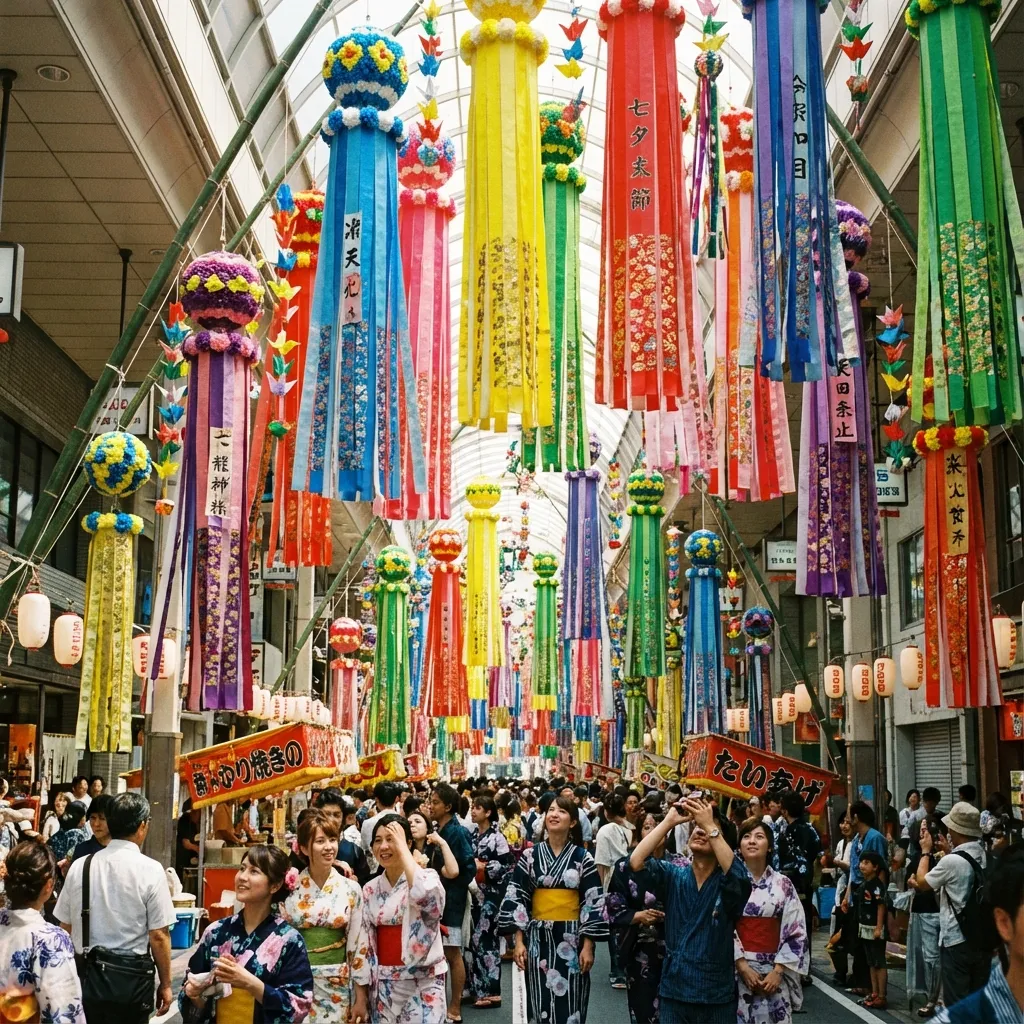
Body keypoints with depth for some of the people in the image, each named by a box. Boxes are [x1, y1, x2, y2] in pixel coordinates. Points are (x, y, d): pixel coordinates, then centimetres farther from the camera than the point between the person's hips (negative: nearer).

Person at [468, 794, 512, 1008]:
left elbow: (507, 866, -14)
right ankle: (476, 987, 18)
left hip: (491, 894, -7)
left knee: (486, 938, -5)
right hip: (474, 893, 7)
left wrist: (483, 867, -15)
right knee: (474, 938, 9)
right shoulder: (472, 836, 10)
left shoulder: (497, 837, -10)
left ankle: (490, 991, 1)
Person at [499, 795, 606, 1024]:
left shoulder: (582, 858, 0)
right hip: (538, 938, 1)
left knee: (569, 1003, 1)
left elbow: (592, 902, -2)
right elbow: (516, 897, 1)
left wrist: (588, 945, -8)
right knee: (541, 1002, 2)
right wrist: (519, 941, -5)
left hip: (571, 938, -1)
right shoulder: (530, 856, 2)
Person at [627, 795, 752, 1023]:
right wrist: (669, 821, -16)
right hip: (673, 992, 1)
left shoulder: (728, 882, -2)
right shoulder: (672, 876, 3)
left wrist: (709, 825, -26)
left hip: (717, 996, -1)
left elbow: (736, 872, -26)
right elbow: (635, 862, -13)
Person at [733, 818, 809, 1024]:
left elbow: (797, 932, 2)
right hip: (736, 970, -1)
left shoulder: (783, 884, 5)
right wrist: (743, 966, -12)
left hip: (773, 972, 1)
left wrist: (778, 971, -6)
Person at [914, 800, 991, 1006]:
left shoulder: (952, 861, -21)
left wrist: (926, 850, 6)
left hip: (956, 941, -7)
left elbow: (922, 883, -5)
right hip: (982, 938, 7)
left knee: (957, 1004, 2)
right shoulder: (986, 856, 1)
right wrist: (949, 852, 18)